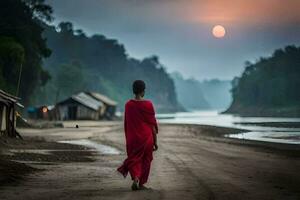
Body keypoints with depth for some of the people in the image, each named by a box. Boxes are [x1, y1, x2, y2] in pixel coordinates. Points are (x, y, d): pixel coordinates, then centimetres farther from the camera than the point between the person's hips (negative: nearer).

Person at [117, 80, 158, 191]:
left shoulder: (128, 105, -3)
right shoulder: (148, 104, -11)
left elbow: (126, 124, 5)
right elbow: (153, 124, -7)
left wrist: (127, 139, 16)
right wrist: (155, 141, 1)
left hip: (132, 138, 2)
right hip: (146, 137, -2)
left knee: (134, 159, 12)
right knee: (145, 160, 12)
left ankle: (135, 178, -12)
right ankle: (141, 184, 17)